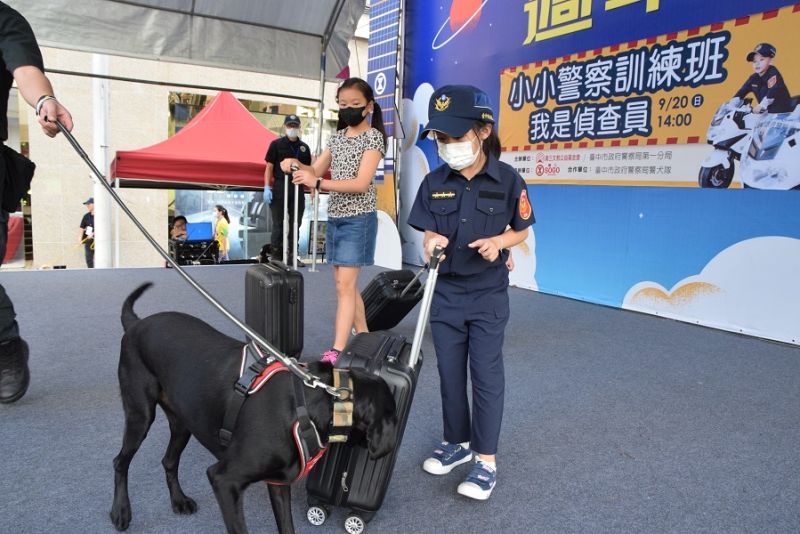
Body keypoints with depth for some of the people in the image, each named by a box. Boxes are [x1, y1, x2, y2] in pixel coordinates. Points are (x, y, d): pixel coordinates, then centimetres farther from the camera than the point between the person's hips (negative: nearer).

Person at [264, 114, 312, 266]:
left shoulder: (304, 147, 11)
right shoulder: (276, 144, 1)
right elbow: (269, 167, -1)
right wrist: (267, 187, -10)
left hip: (298, 189, 4)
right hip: (279, 187, -4)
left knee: (295, 224, 7)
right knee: (278, 223, 0)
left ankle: (291, 255, 14)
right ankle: (275, 254, 6)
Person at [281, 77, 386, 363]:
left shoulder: (374, 136, -8)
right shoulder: (337, 136, 12)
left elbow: (361, 183, -20)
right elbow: (315, 170, 16)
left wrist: (317, 183, -29)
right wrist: (295, 164, -7)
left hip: (359, 218, -7)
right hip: (335, 217, 7)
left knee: (345, 285, -9)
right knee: (345, 283, 11)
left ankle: (337, 350, -7)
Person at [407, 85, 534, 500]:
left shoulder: (507, 180, -10)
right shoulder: (434, 182, -2)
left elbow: (521, 229, 2)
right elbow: (428, 233, 1)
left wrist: (499, 241, -19)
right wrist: (432, 241, -23)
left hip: (488, 293, -3)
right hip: (445, 291, 4)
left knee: (486, 372, 1)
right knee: (449, 371, 12)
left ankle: (486, 459, 13)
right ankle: (457, 442, 31)